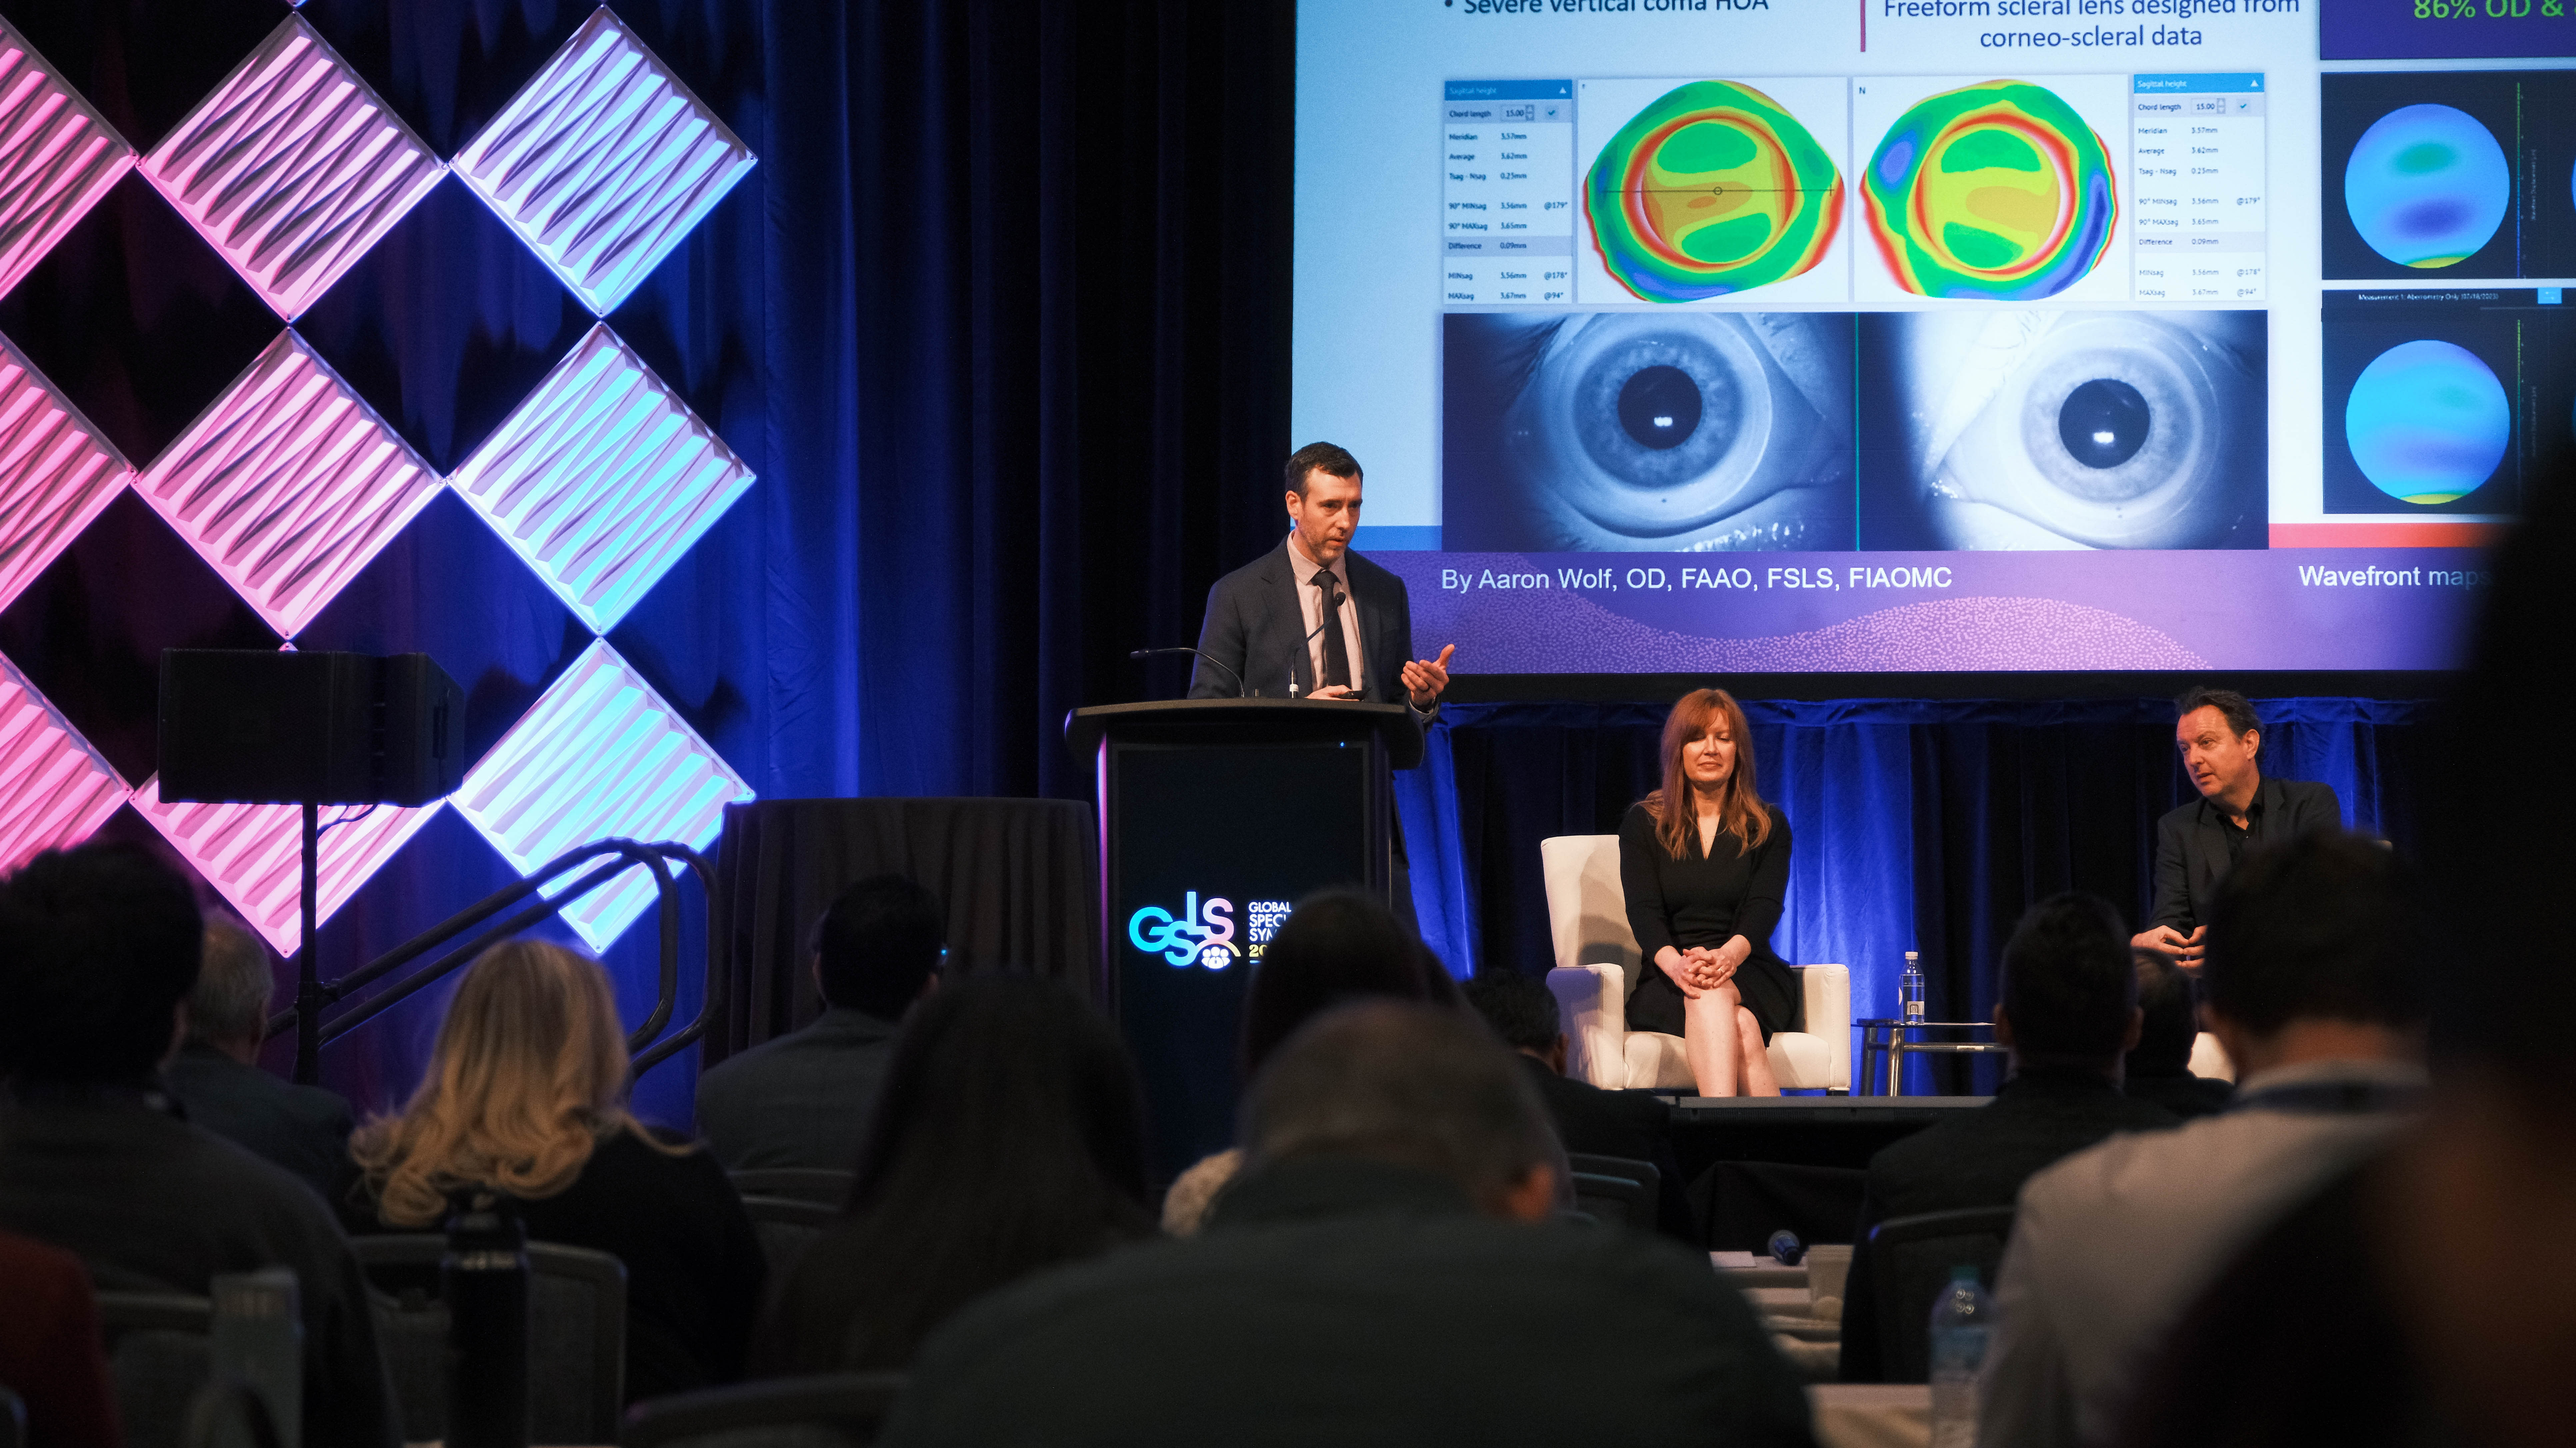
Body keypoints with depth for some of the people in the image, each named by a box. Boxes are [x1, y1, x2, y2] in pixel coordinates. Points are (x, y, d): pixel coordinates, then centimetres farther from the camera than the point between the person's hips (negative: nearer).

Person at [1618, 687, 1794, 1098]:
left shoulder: (1768, 827, 12)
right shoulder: (1643, 824, 11)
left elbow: (1763, 909, -4)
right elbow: (1643, 911, -4)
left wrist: (1728, 956, -30)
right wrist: (1676, 964, -28)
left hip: (1748, 976, 0)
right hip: (1666, 987, 0)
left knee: (1712, 997, -38)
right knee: (1741, 1028, -36)